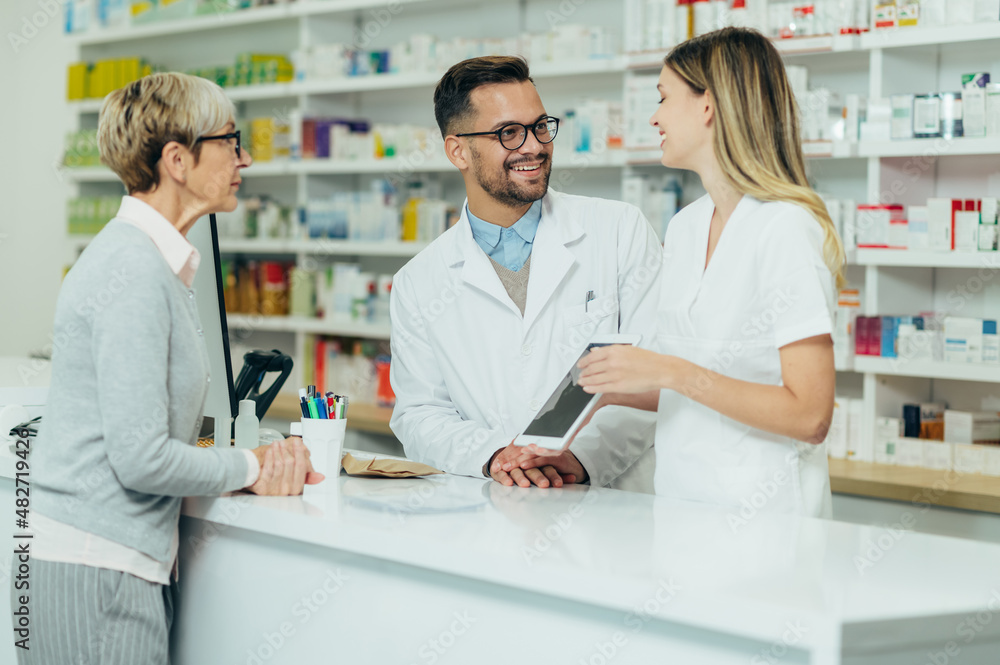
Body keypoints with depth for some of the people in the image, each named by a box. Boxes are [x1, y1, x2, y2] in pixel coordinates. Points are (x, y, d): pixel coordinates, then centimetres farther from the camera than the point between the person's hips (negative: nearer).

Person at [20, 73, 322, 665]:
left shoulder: (162, 261, 14)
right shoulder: (133, 271, -17)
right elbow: (141, 457, -21)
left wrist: (259, 463, 2)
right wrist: (251, 467, -6)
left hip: (129, 561, 9)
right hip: (93, 567, -9)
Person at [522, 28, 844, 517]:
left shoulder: (786, 230, -12)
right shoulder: (684, 228, 13)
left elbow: (810, 415, -17)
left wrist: (668, 371, -19)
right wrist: (604, 392, 8)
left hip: (760, 516, -7)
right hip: (682, 504, 7)